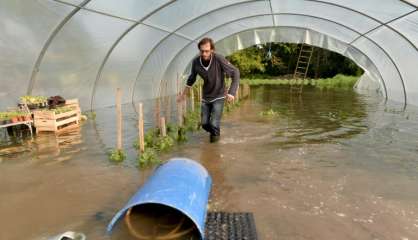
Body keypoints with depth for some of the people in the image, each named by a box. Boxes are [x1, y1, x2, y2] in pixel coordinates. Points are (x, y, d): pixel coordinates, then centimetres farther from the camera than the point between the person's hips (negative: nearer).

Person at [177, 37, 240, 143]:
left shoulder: (219, 59, -24)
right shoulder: (196, 61, -13)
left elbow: (235, 72, -19)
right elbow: (192, 78, 6)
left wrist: (232, 92, -31)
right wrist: (183, 94, 14)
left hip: (218, 96, -3)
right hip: (205, 97, 3)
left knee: (214, 124, -10)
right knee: (204, 124, 8)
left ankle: (216, 134, 25)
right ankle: (212, 131, 43)